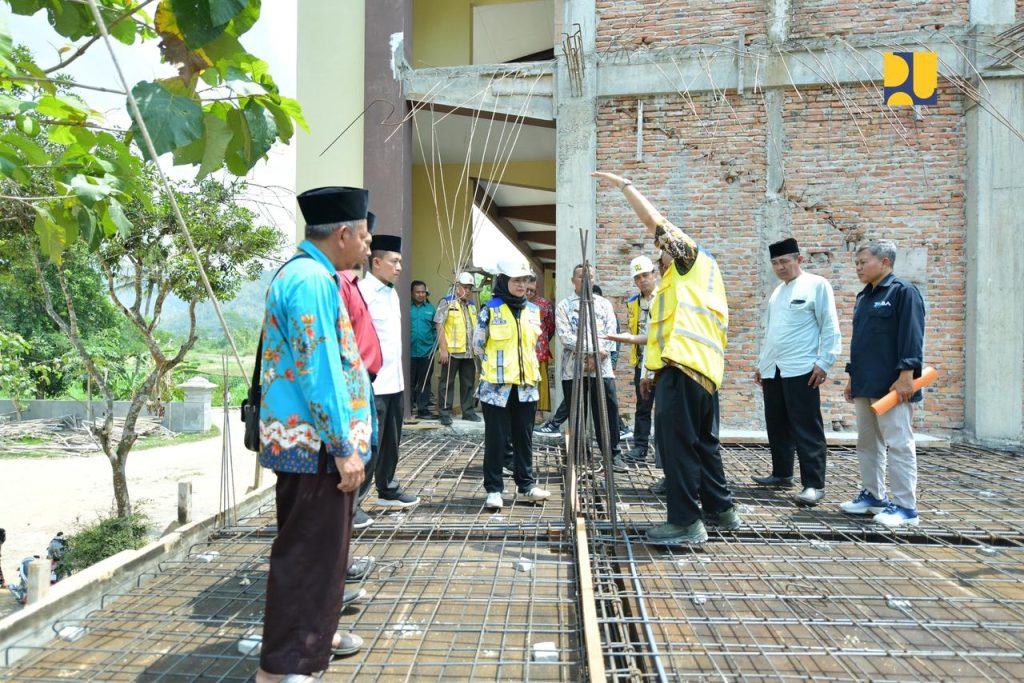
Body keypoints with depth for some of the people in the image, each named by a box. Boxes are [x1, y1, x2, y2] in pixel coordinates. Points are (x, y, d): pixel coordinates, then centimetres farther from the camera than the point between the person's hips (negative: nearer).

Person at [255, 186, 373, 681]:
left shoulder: (308, 275, 15)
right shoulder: (312, 280, -18)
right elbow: (318, 371, -23)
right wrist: (344, 447, -20)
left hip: (311, 440, 11)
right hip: (315, 443, -11)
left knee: (322, 544, 21)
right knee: (307, 551, -1)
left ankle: (314, 633, 37)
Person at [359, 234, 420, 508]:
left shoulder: (391, 292, 14)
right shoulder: (362, 291, -14)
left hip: (394, 382, 9)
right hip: (371, 385, -9)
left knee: (390, 442, 18)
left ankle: (387, 490, 32)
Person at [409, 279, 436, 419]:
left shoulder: (430, 308, 6)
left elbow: (435, 328, 10)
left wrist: (435, 344, 2)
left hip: (426, 351, 2)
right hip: (409, 352, -2)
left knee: (425, 381, 8)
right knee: (410, 381, 8)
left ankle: (422, 408, 17)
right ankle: (408, 408, 18)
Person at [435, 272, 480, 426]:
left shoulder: (472, 305, 16)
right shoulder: (447, 302, -3)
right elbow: (440, 326, -8)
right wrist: (443, 349, -14)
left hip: (469, 352, 6)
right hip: (452, 351, -6)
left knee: (468, 383, 12)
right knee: (447, 383, 1)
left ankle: (468, 411, 21)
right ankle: (445, 413, 7)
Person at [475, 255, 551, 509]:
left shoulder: (533, 311, 8)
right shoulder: (490, 310, -7)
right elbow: (478, 344, 0)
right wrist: (497, 365, 6)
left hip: (527, 385, 5)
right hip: (497, 386, -5)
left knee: (524, 438, 12)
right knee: (497, 439, 1)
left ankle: (526, 485, 23)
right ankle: (493, 489, 11)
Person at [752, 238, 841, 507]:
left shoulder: (817, 285, -3)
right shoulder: (776, 292, 18)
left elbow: (830, 327, -8)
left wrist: (824, 363, -14)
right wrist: (760, 363, 19)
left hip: (801, 369, -7)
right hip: (772, 370, 7)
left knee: (807, 429, -6)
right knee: (777, 426, 13)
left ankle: (813, 484, -3)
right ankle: (781, 473, 26)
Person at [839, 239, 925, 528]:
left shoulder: (903, 291, -8)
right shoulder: (864, 297, 18)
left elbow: (911, 336, -15)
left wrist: (906, 375, -20)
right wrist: (852, 377, 21)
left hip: (892, 385, -9)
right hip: (865, 385, 9)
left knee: (898, 444, -4)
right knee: (867, 442, 14)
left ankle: (905, 506, 2)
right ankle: (872, 496, 25)